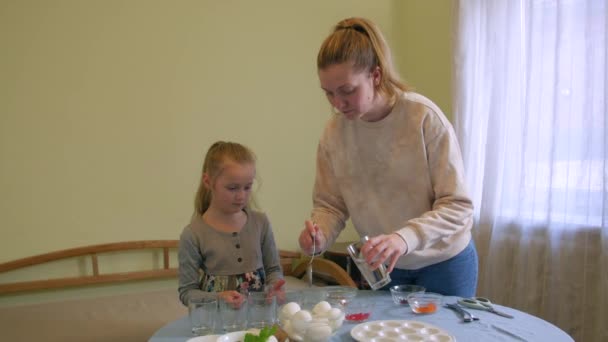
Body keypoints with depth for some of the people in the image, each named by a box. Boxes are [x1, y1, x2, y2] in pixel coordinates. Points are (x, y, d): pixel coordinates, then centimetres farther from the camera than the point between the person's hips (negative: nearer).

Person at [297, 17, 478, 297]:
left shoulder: (425, 118, -24)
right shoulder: (334, 132, -12)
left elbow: (457, 206, -22)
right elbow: (329, 204, -4)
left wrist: (405, 237, -39)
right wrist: (320, 235, -26)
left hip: (443, 263, -3)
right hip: (383, 265, 3)